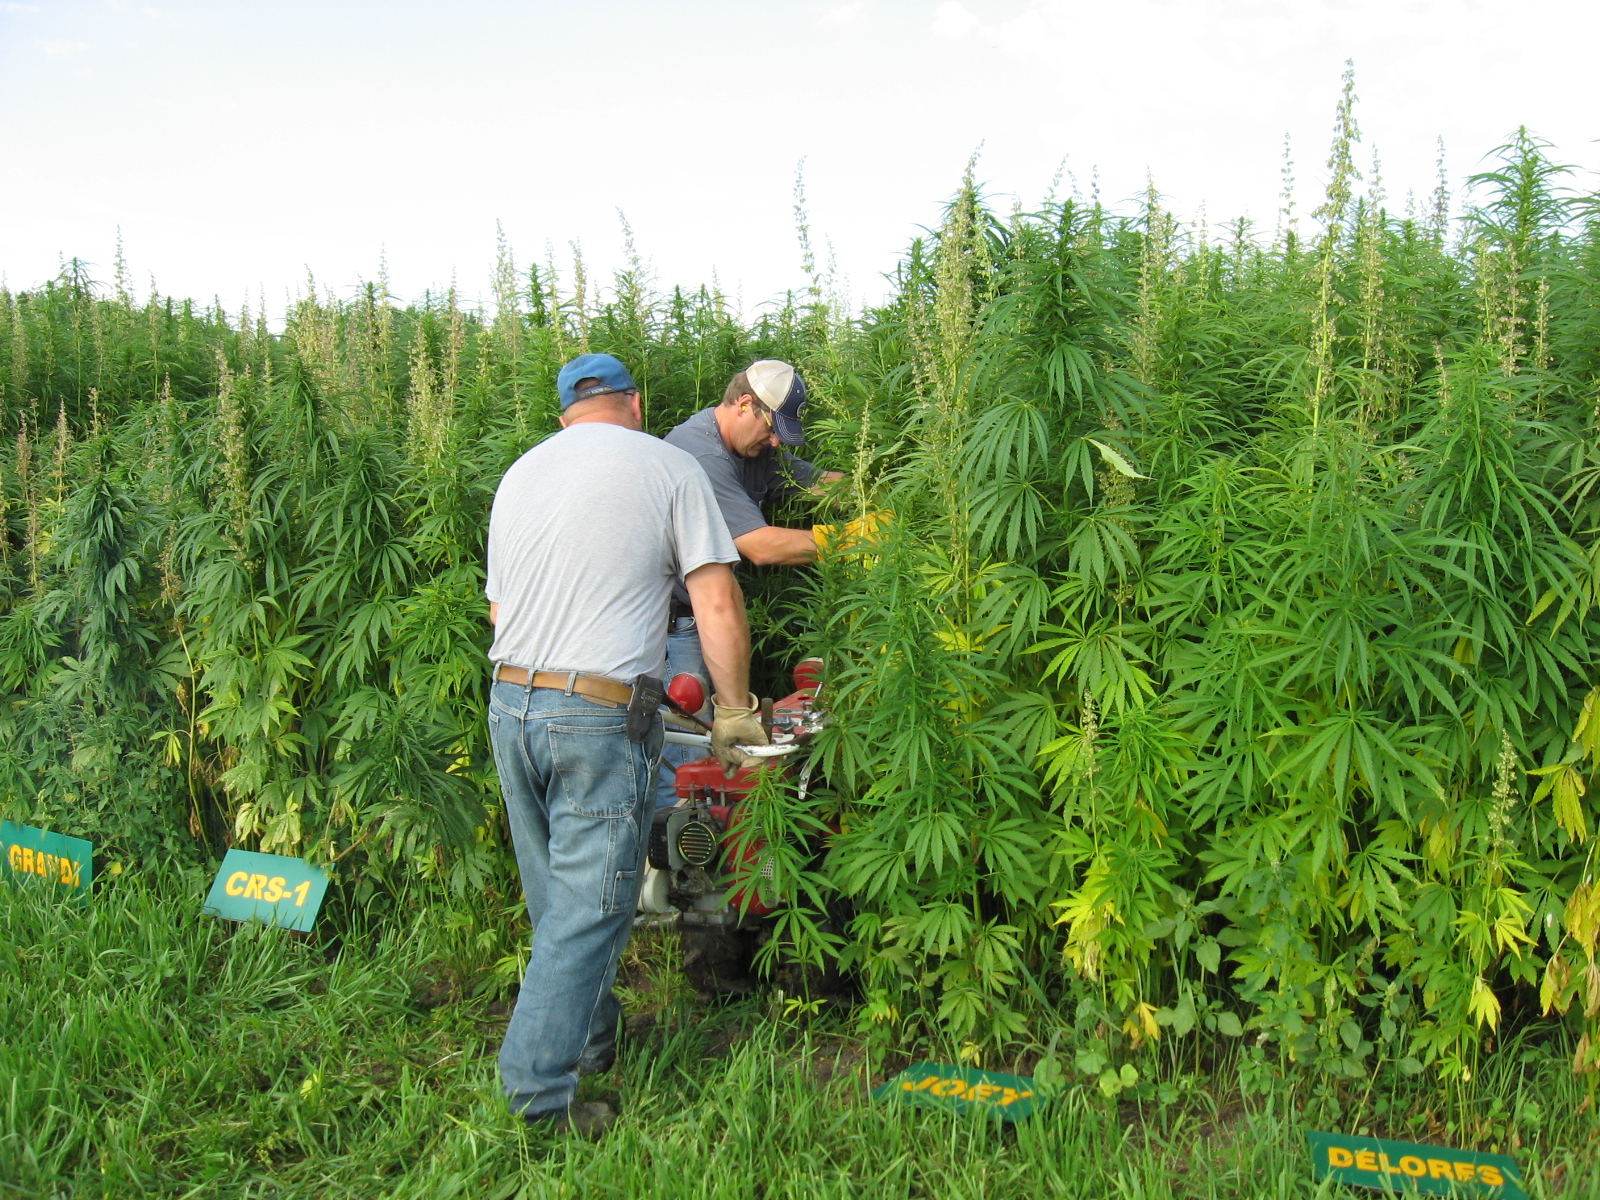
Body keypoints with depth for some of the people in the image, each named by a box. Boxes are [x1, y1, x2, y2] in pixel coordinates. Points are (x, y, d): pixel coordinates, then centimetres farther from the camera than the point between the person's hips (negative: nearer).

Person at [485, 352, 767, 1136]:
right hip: (599, 718, -6)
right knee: (588, 909, 1)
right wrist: (735, 710, 5)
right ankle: (539, 1090, 3)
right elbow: (717, 604, -5)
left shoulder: (519, 474, 16)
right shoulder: (667, 468, 0)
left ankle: (591, 1040, 32)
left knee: (556, 899, 18)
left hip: (509, 702, 6)